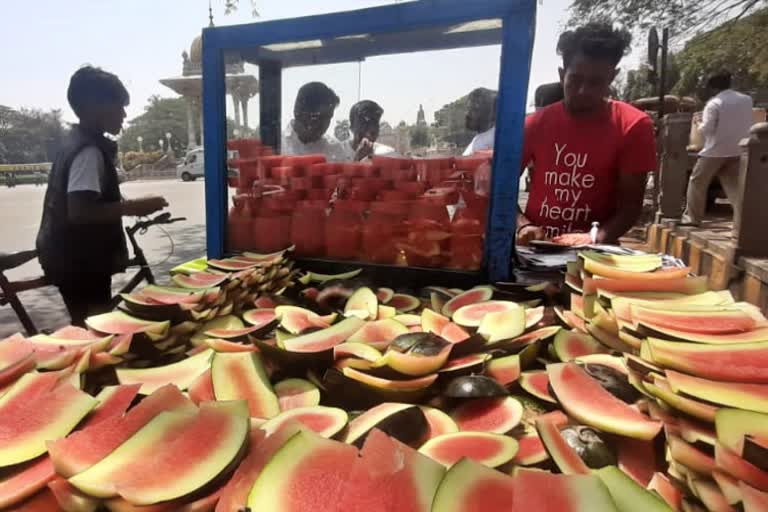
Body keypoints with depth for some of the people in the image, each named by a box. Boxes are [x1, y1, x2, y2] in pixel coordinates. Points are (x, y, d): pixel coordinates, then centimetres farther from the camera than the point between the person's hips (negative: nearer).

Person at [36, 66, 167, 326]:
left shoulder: (79, 143, 12)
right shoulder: (89, 151, -19)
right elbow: (79, 211, -29)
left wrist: (124, 206, 16)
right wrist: (131, 207, -24)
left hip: (75, 257, 10)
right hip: (80, 261, -10)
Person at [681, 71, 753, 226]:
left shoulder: (714, 103, -12)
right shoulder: (747, 100, 7)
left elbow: (706, 129, -15)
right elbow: (748, 124, 15)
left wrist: (699, 123, 4)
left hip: (716, 150, -5)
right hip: (738, 150, 5)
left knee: (697, 182, 7)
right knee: (734, 185, 8)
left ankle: (692, 218, 9)